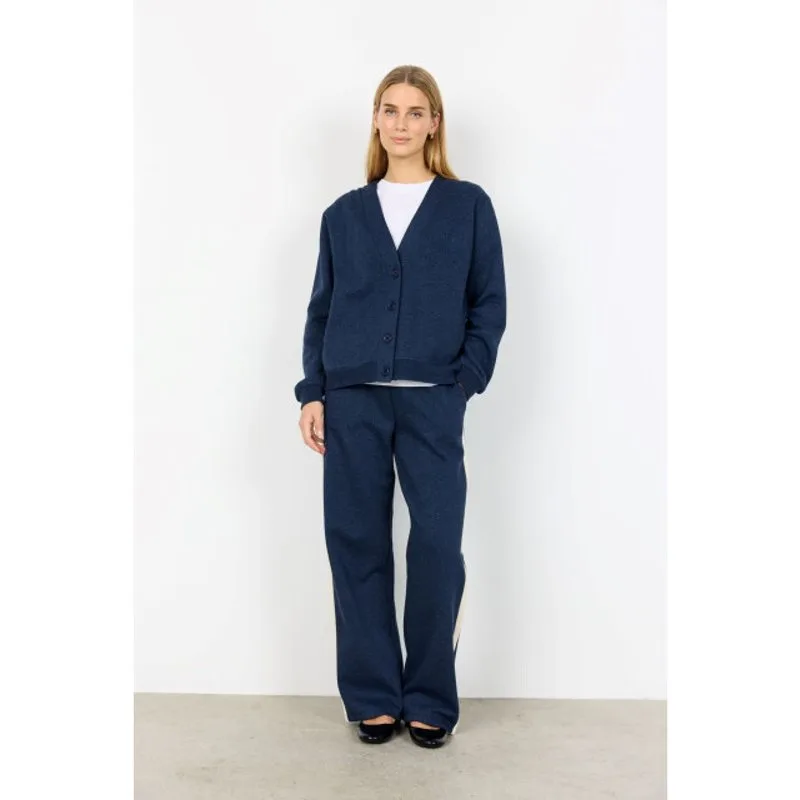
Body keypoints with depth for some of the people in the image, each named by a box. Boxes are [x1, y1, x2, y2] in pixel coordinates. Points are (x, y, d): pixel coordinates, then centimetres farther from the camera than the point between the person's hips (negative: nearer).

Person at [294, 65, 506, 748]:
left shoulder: (468, 206, 7)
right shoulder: (344, 214, 12)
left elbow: (489, 305, 4)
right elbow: (321, 310, 11)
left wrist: (463, 385, -7)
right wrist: (312, 393, 2)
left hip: (432, 403, -2)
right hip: (353, 401, 2)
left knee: (437, 547, -3)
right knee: (357, 545, 4)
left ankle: (431, 700, 13)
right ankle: (373, 697, 17)